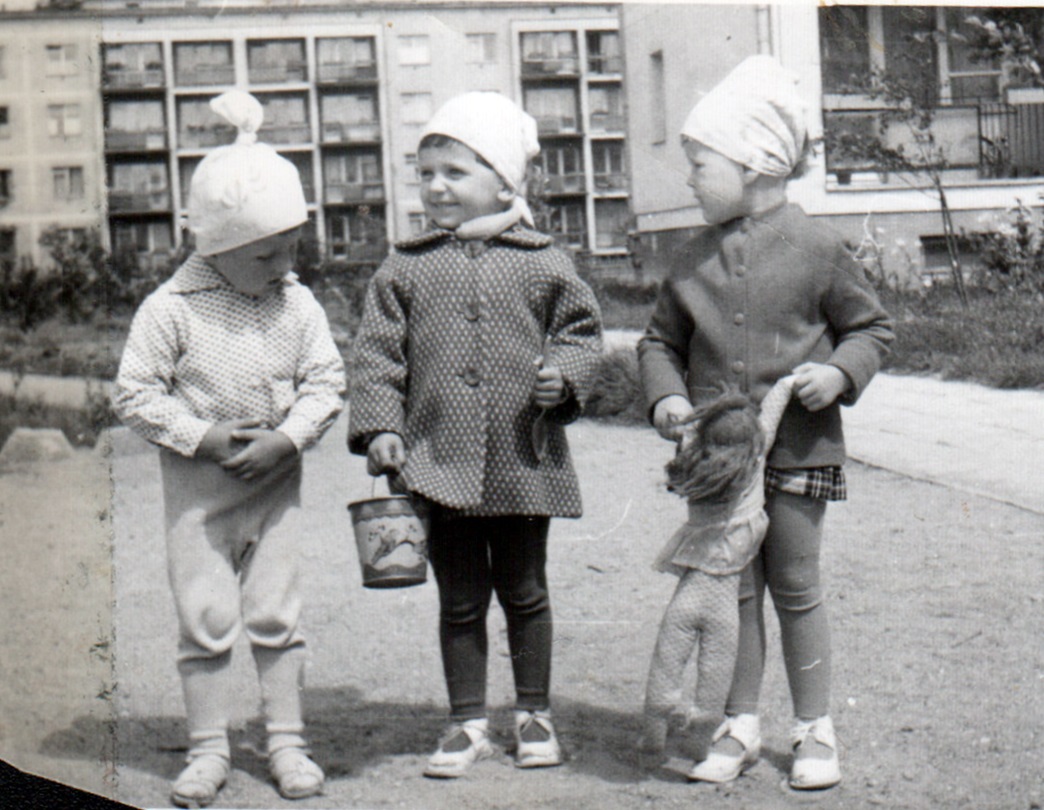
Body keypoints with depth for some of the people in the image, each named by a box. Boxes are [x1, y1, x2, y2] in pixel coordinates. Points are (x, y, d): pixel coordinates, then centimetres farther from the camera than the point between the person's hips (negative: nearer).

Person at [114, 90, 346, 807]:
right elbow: (136, 394, -8)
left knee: (276, 614, 7)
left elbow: (326, 383, 1)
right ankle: (209, 750, 14)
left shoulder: (298, 306, -2)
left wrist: (286, 438, -14)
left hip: (275, 483, 2)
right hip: (198, 487, -2)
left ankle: (287, 742, 17)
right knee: (204, 619, 2)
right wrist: (203, 438, -16)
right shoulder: (171, 309, -11)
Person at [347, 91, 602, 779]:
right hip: (440, 462, 1)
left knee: (524, 592, 12)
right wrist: (380, 427, -6)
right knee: (460, 599, 8)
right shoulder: (405, 270, 3)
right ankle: (468, 722, 20)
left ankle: (534, 714, 26)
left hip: (524, 464, -1)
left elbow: (582, 329, 10)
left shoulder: (543, 265, 1)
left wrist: (563, 375, -10)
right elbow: (379, 354, 4)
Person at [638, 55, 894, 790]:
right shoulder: (695, 260, 6)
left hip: (797, 450, -3)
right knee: (734, 589, 8)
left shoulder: (816, 248, -5)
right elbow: (662, 339, 16)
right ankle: (740, 728, 20)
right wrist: (666, 396, -2)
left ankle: (816, 730, 19)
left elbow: (872, 326, 4)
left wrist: (839, 374, -14)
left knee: (796, 588, 5)